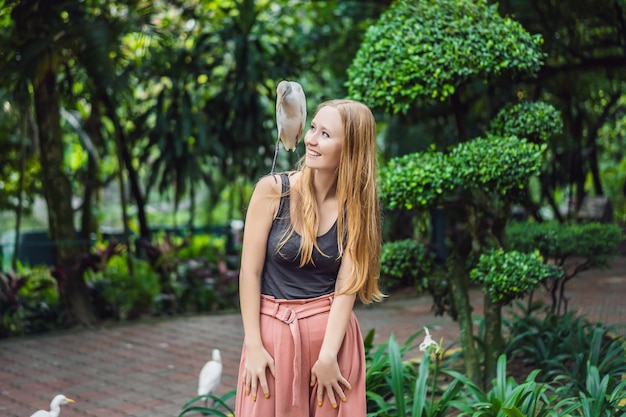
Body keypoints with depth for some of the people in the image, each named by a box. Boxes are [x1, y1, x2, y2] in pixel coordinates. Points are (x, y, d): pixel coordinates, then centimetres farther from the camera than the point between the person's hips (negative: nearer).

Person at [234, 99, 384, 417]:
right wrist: (253, 345, -10)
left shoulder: (356, 205, -3)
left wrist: (327, 356, -15)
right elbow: (250, 272, -7)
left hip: (332, 331, 1)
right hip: (273, 330, -1)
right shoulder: (272, 190, -8)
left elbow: (346, 285, -8)